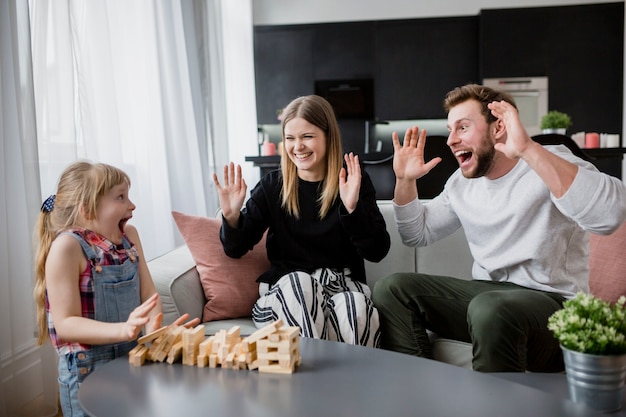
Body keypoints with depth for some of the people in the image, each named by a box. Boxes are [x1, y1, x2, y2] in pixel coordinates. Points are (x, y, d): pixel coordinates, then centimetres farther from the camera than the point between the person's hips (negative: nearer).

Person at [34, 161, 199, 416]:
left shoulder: (129, 235, 2)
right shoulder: (67, 246, -18)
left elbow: (149, 293, 1)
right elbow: (65, 324, -20)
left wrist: (154, 329, -18)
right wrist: (123, 329, -34)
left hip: (133, 360, 6)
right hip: (88, 372, -6)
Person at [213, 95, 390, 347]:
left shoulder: (353, 182, 2)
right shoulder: (272, 185, 6)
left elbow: (377, 252, -6)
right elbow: (236, 249, 7)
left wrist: (353, 208, -23)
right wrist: (231, 216, -15)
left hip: (343, 285, -1)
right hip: (285, 287, 1)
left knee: (355, 307, -33)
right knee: (299, 282, -33)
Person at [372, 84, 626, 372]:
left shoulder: (550, 165, -12)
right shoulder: (461, 183, 9)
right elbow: (417, 235, 18)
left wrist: (528, 149, -38)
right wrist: (405, 180, 2)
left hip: (550, 301, -6)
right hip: (487, 294, 7)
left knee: (491, 309, -38)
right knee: (392, 289, -8)